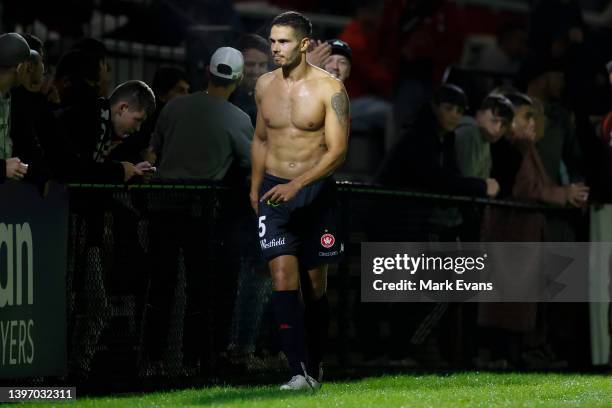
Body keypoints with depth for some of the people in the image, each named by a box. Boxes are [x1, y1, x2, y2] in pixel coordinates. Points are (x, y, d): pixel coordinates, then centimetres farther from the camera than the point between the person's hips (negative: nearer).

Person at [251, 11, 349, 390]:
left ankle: (315, 366, 24)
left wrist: (298, 184, -25)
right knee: (283, 277, -13)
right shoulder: (265, 85, 5)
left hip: (316, 192, -2)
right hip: (274, 191, 2)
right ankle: (300, 373, -18)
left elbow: (338, 150, -16)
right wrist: (256, 187, 22)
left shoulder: (329, 88, -10)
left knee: (315, 284, 7)